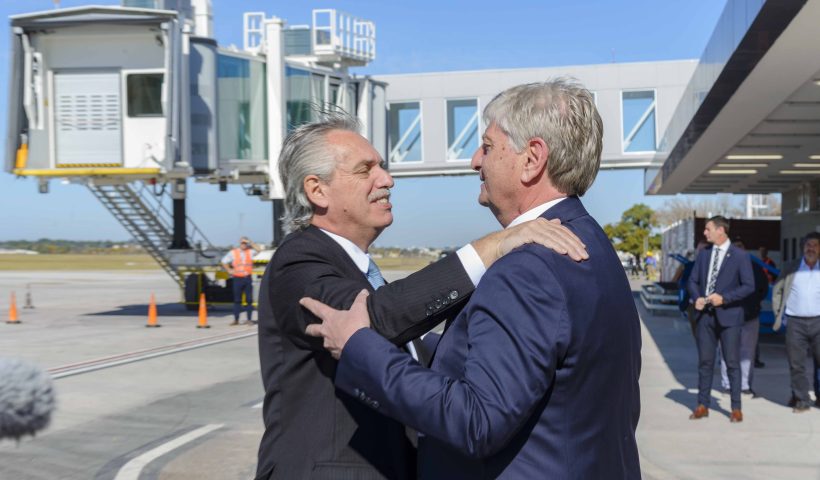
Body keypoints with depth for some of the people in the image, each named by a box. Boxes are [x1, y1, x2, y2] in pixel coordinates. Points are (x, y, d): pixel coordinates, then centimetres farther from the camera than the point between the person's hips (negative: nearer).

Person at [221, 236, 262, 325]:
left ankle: (249, 319, 3)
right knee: (237, 300, 2)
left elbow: (258, 249, -7)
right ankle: (236, 319, 5)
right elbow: (224, 261, 11)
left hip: (248, 278, 1)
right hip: (237, 278, -1)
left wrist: (250, 243, -6)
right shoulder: (233, 252, 7)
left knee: (249, 299, -1)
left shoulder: (250, 252, 9)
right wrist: (229, 271, 1)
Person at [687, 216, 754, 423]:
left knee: (732, 363, 2)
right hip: (705, 314, 4)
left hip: (728, 315, -4)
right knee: (705, 361, 8)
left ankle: (736, 408, 11)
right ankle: (702, 405, 15)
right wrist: (697, 298, -5)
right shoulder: (703, 254, 10)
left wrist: (724, 298, -16)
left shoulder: (740, 256, -5)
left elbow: (749, 286, -7)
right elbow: (693, 281, 14)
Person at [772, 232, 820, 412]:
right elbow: (777, 291, 12)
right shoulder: (790, 268, 8)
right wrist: (778, 315, 5)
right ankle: (802, 400, 10)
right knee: (796, 364, 2)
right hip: (795, 323, 0)